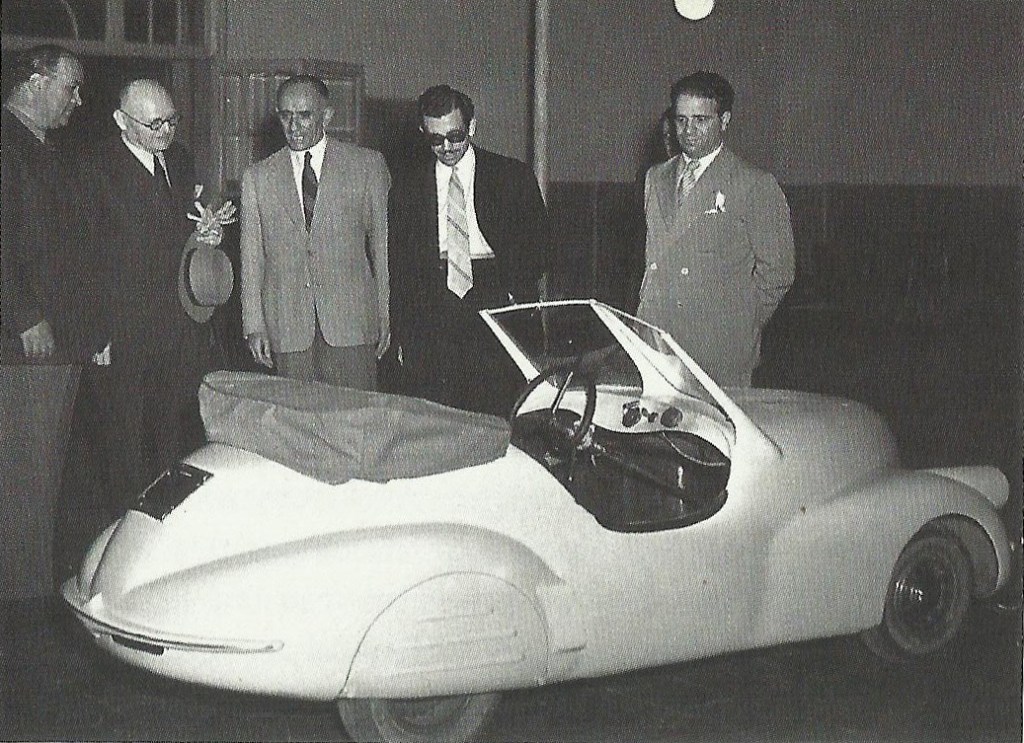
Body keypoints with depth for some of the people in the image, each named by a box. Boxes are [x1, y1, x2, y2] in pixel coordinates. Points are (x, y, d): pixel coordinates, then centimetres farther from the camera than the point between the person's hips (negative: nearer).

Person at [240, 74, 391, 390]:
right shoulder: (256, 177, 10)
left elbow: (383, 243, 6)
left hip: (351, 320, -1)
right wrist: (254, 325, 2)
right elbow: (251, 257, 9)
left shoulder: (367, 165, 6)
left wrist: (386, 316, 3)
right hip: (287, 326, 1)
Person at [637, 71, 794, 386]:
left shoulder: (756, 186, -2)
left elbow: (776, 272, -1)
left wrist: (741, 330, 0)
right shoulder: (655, 178, 17)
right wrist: (647, 315, 13)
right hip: (654, 344, 4)